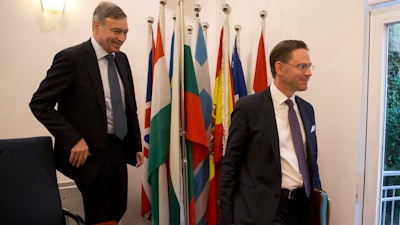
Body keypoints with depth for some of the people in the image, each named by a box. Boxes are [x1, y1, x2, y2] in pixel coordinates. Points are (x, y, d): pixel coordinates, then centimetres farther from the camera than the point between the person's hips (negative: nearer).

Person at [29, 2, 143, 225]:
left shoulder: (122, 59, 7)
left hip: (119, 149, 6)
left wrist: (137, 145, 11)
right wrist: (73, 140, -19)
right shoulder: (71, 58, -13)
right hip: (91, 153, -6)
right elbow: (40, 104, -12)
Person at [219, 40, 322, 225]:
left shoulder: (307, 109, 8)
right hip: (261, 208, -5)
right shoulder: (248, 107, -10)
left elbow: (312, 160, 15)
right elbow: (230, 165, -9)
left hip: (301, 206, 6)